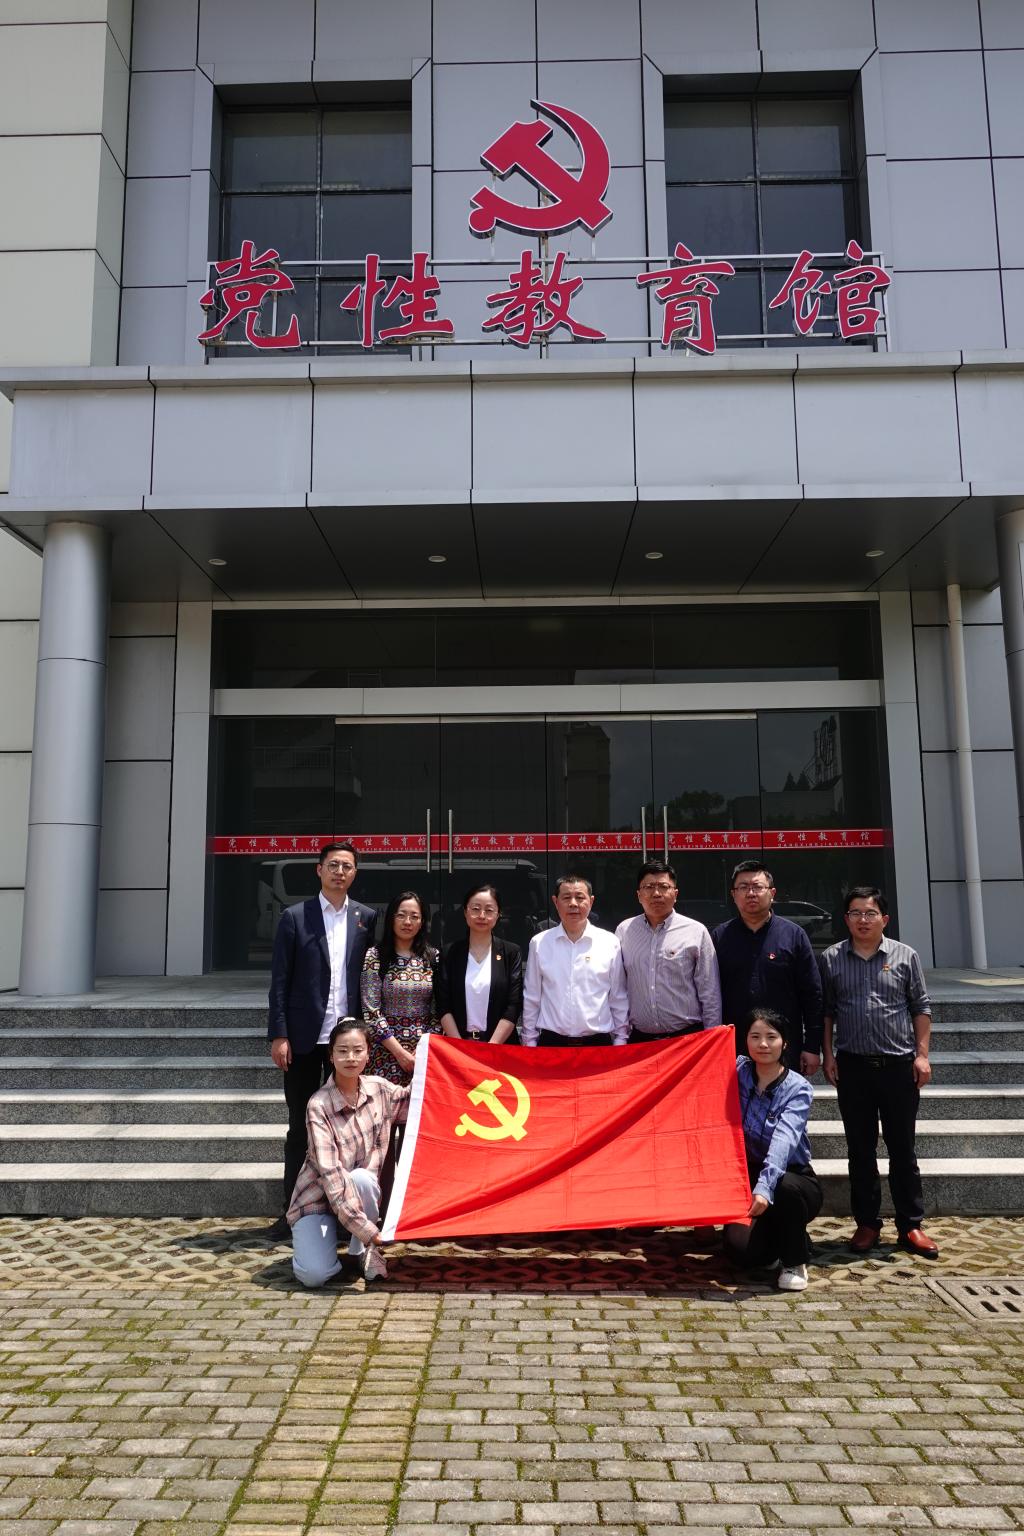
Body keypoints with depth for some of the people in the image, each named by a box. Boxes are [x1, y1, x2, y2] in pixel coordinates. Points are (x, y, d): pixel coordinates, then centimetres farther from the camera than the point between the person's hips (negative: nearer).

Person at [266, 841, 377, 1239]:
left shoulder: (366, 918, 6)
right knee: (300, 1126, 7)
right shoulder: (295, 917, 0)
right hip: (304, 1038, -2)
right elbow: (279, 980, -3)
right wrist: (279, 1035, -9)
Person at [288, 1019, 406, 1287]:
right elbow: (330, 1172, -29)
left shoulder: (380, 1090, -9)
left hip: (362, 1189, 3)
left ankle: (360, 1251, -6)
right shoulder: (319, 1106, -23)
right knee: (314, 1275, -25)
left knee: (362, 1178, -33)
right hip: (319, 1196, -3)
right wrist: (366, 1229, -35)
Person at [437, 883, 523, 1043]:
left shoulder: (511, 953, 0)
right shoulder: (450, 953, 3)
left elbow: (513, 1006, -6)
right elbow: (443, 1006, -1)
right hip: (457, 1045, 1)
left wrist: (491, 1048, -15)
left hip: (500, 1046, -1)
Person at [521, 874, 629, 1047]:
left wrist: (620, 1040, 3)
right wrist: (529, 1041, 4)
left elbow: (619, 999, 4)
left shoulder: (611, 943, 0)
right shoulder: (539, 943, 0)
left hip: (598, 1042, 0)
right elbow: (531, 998, 5)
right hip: (551, 1042, 0)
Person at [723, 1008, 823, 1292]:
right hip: (747, 1177, 2)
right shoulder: (738, 1071, -3)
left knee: (784, 1187, -37)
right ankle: (781, 1238, 15)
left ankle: (794, 1261, -8)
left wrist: (764, 1188, -47)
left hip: (791, 1178, -2)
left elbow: (783, 1140, -33)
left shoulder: (798, 1089, -16)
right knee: (741, 1249, -23)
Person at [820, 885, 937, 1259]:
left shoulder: (905, 956, 2)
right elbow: (825, 1011, 7)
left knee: (902, 1148, 6)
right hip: (853, 1066, 1)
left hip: (899, 1064, -1)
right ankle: (867, 1223, 19)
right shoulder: (831, 959, 3)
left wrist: (922, 1054, -1)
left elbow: (921, 1008, 5)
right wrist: (828, 1055, 2)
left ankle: (910, 1226, 16)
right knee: (860, 1150, 8)